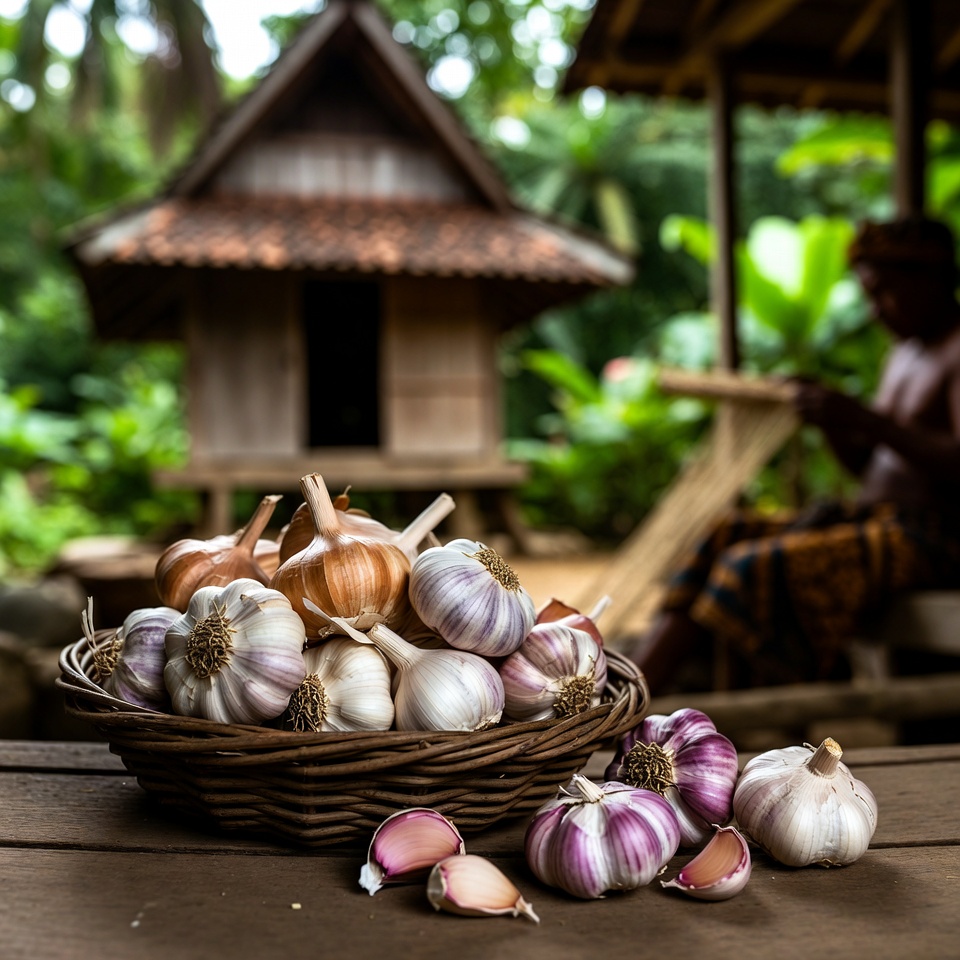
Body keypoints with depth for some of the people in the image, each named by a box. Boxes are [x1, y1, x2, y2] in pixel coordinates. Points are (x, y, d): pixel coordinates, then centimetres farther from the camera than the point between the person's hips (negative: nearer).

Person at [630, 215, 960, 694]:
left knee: (756, 566, -26)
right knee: (717, 541, -6)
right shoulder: (902, 353, 19)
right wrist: (829, 419, 3)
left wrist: (866, 418, -26)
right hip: (873, 520, 9)